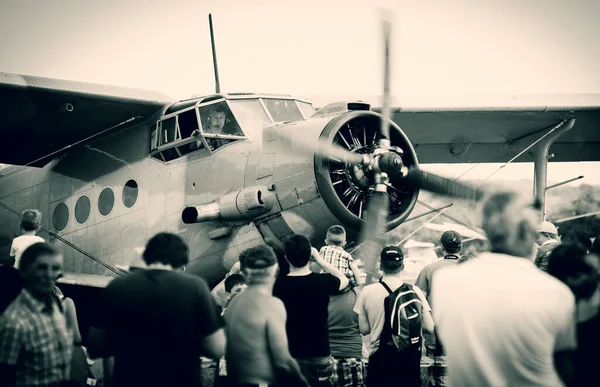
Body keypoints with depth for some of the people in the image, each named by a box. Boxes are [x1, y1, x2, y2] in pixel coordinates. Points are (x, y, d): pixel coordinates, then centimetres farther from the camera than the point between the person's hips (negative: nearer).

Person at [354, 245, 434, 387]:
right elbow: (429, 328, -4)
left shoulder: (368, 291, -5)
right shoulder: (415, 291, -4)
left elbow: (364, 329, -2)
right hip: (410, 358, 1)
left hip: (380, 359, -1)